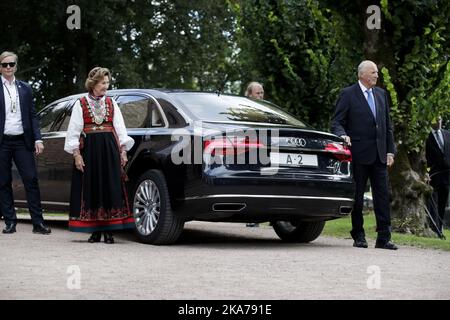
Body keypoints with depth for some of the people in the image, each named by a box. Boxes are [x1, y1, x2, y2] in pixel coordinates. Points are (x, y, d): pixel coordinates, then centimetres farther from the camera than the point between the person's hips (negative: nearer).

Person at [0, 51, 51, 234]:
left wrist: (37, 139, 2)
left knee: (31, 180, -3)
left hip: (22, 141, 2)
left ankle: (38, 222, -1)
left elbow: (32, 115, 11)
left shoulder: (25, 88, 11)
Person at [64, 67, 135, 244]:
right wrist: (76, 154, -7)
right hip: (89, 149, -2)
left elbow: (120, 128, 10)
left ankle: (108, 231, 1)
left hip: (110, 149, 2)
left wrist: (123, 151, 2)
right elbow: (74, 130, 0)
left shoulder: (111, 103, 12)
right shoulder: (81, 104, 4)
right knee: (91, 188, -1)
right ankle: (95, 231, 6)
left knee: (111, 188, -3)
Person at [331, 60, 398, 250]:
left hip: (379, 155, 5)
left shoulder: (381, 94, 14)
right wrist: (342, 135, -26)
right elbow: (336, 122, -5)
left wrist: (390, 150, 10)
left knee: (383, 195, 0)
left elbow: (387, 125, 16)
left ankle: (383, 238, 2)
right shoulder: (348, 94, -3)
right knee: (357, 196, 4)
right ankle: (358, 236, 13)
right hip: (359, 155, -5)